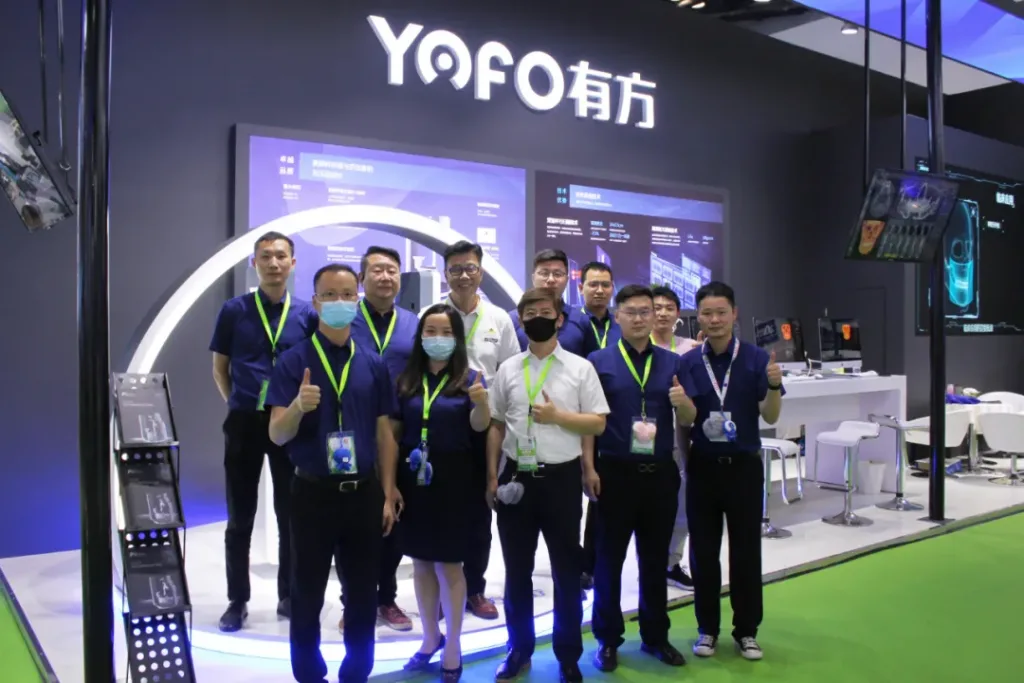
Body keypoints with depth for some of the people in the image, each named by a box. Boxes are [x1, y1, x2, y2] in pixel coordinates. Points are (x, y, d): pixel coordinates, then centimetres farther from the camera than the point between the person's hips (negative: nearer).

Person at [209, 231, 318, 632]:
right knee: (240, 517, 8)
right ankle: (238, 600, 20)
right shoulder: (233, 311, 1)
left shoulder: (307, 315, 1)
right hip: (245, 422, 0)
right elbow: (220, 369, 8)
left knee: (291, 515, 10)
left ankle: (289, 596, 24)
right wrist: (237, 406, 3)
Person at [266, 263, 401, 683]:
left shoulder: (373, 364, 4)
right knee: (307, 595, 10)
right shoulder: (293, 361, -5)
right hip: (313, 492, -2)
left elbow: (384, 434, 7)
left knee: (363, 595, 13)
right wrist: (298, 406, -31)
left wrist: (387, 494, 3)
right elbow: (277, 435, -10)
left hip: (364, 492, 3)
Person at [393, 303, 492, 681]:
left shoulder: (469, 378, -4)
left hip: (452, 479, -3)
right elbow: (393, 430, 9)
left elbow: (479, 427, -16)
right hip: (413, 479, 4)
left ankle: (453, 646, 17)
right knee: (421, 561, 13)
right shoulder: (406, 379, 5)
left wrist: (481, 404, -35)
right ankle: (431, 637, 30)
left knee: (448, 563, 2)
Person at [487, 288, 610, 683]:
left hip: (561, 478, -2)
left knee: (566, 571, 11)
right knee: (517, 571, 13)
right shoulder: (508, 369, 5)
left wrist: (558, 416, -15)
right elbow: (495, 425, 7)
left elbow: (598, 424, -2)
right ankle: (519, 650, 31)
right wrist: (492, 477, 3)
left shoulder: (580, 368, -1)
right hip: (516, 477, 2)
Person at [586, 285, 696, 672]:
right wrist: (589, 468, -11)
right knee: (609, 558, 6)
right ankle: (608, 639, 20)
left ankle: (655, 636, 27)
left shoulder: (672, 363, 8)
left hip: (660, 473, 3)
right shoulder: (599, 362, -1)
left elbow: (688, 421, 9)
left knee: (655, 559, 13)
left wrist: (683, 402, -14)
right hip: (615, 472, -3)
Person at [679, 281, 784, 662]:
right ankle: (707, 628, 23)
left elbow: (770, 417, -4)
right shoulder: (687, 362, -1)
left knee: (746, 551, 8)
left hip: (744, 466, -1)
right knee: (703, 551, 8)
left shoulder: (756, 358, -4)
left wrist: (774, 387, -22)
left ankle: (746, 630, 23)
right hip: (702, 466, 1)